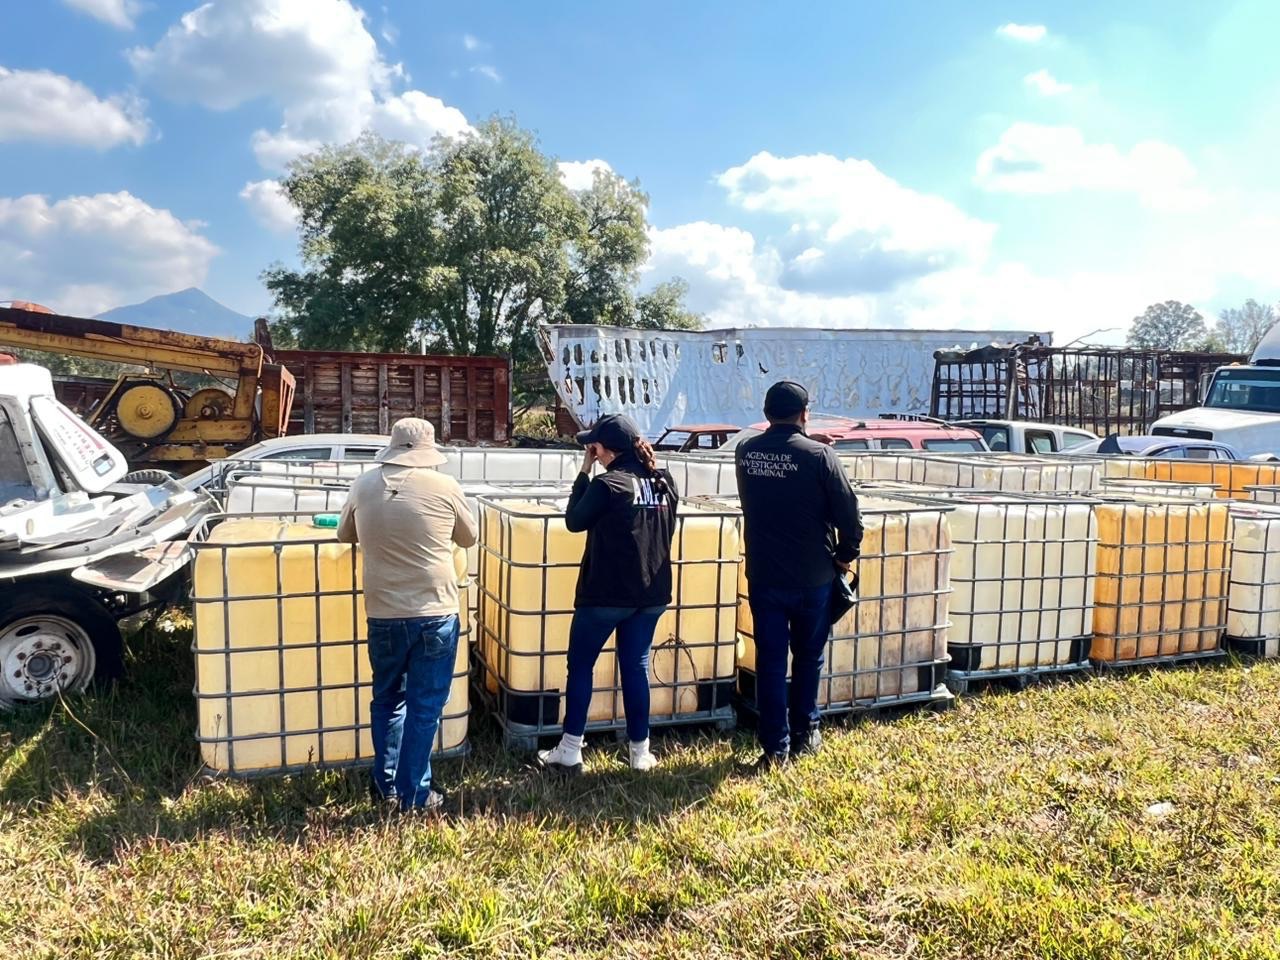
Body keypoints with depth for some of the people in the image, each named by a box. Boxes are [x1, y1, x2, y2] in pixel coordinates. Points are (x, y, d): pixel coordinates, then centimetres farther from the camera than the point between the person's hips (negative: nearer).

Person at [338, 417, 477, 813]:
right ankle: (413, 793, 15)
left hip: (383, 613, 3)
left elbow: (345, 535, 17)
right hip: (435, 612, -3)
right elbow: (469, 537, 7)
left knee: (388, 699, 21)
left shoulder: (364, 486, 1)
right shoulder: (443, 486, -8)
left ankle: (386, 784, 31)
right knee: (424, 706, 8)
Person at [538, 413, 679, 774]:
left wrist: (584, 472, -2)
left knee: (580, 666, 8)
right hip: (652, 593, 6)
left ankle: (570, 751, 12)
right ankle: (640, 752, 18)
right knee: (636, 667, 13)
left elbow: (575, 521, -4)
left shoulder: (607, 484, -16)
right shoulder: (665, 482, 4)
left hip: (606, 593, -5)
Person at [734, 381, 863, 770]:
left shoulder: (744, 452, -2)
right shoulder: (819, 455, -14)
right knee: (808, 657, 17)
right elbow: (848, 512, -12)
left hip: (763, 576, 2)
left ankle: (776, 747, 10)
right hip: (812, 577, -2)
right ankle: (804, 733, 29)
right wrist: (845, 555, 5)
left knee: (770, 661, 7)